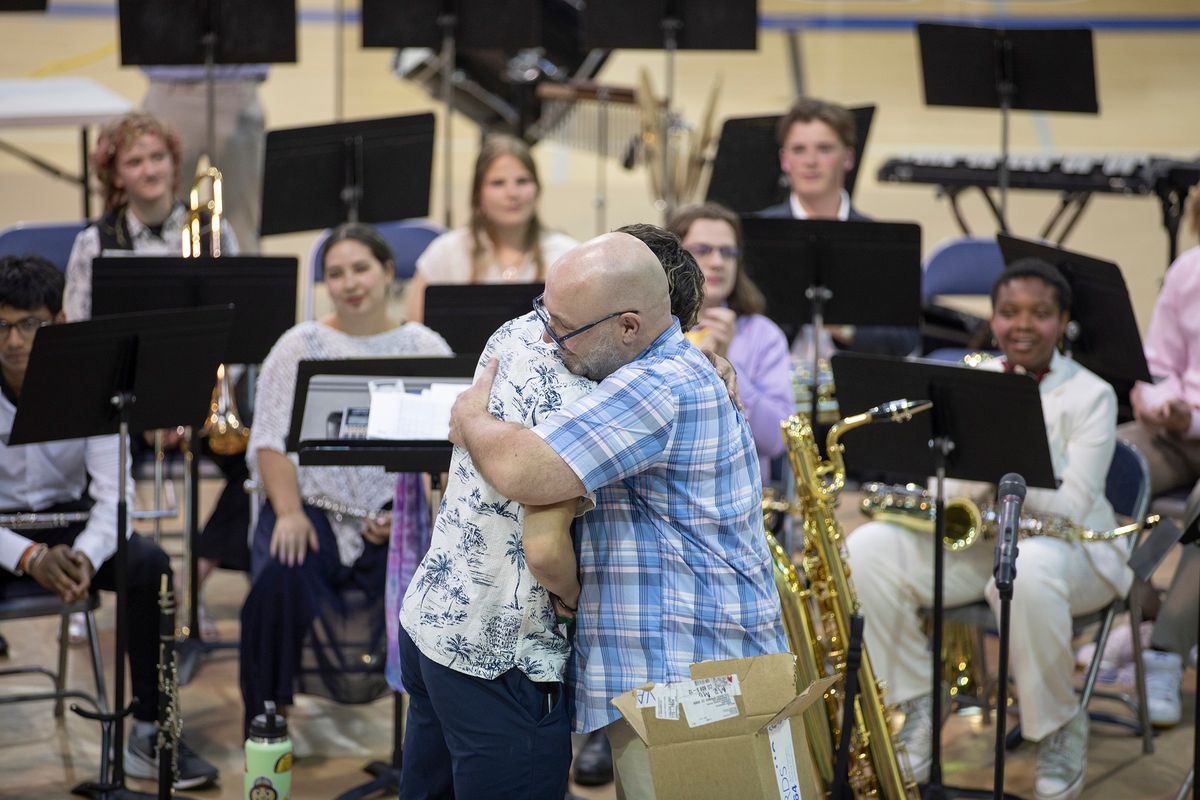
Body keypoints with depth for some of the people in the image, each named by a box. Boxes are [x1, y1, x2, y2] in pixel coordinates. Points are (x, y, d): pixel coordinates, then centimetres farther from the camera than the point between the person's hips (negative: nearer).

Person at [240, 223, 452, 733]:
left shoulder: (426, 348, 7)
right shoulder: (300, 346, 8)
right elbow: (271, 442, 0)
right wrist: (289, 513, -16)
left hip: (399, 518, 0)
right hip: (316, 510, 0)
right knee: (279, 584, -31)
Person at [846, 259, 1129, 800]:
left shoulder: (1091, 395, -8)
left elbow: (1069, 509, -18)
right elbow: (941, 491, -1)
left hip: (1064, 546, -4)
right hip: (973, 540, 5)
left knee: (1030, 572, -41)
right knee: (867, 548, -19)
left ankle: (1060, 729, -17)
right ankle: (919, 708, -6)